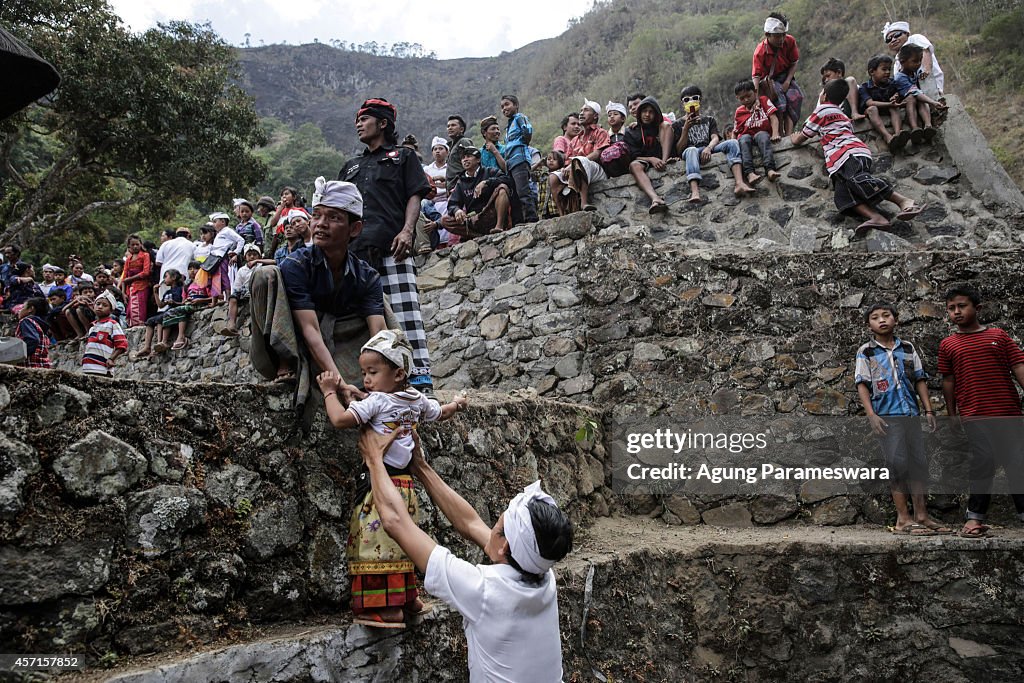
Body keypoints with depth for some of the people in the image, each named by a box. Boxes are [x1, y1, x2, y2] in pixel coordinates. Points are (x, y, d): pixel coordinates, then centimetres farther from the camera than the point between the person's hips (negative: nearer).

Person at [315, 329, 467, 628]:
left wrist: (329, 391, -5)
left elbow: (340, 419, -21)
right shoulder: (418, 401, 10)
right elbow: (441, 413, 28)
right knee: (399, 542, 18)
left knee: (378, 541, -6)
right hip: (405, 482, 9)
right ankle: (408, 597, 27)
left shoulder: (376, 401, -13)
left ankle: (388, 607, -4)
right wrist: (456, 404, 50)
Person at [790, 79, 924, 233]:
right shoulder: (844, 116, 38)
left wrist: (794, 138, 44)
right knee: (842, 195, -17)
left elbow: (800, 139, 20)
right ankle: (876, 217, -41)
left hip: (850, 153, -7)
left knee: (858, 180, -32)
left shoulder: (822, 110, 15)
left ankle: (903, 201, -43)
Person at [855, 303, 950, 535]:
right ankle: (903, 519, -1)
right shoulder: (866, 352, 2)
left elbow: (920, 380, 13)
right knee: (898, 464, -7)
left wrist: (929, 411, 5)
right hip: (886, 416, -4)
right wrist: (871, 415, -14)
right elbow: (862, 385, -3)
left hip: (911, 414, 4)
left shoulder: (908, 348, 13)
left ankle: (921, 516, 13)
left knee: (919, 463, 5)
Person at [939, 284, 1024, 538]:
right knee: (981, 464, 1)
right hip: (973, 417, 0)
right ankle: (976, 518, 10)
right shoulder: (948, 344, 8)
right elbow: (948, 382, 9)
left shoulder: (998, 335, 7)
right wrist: (952, 415, 8)